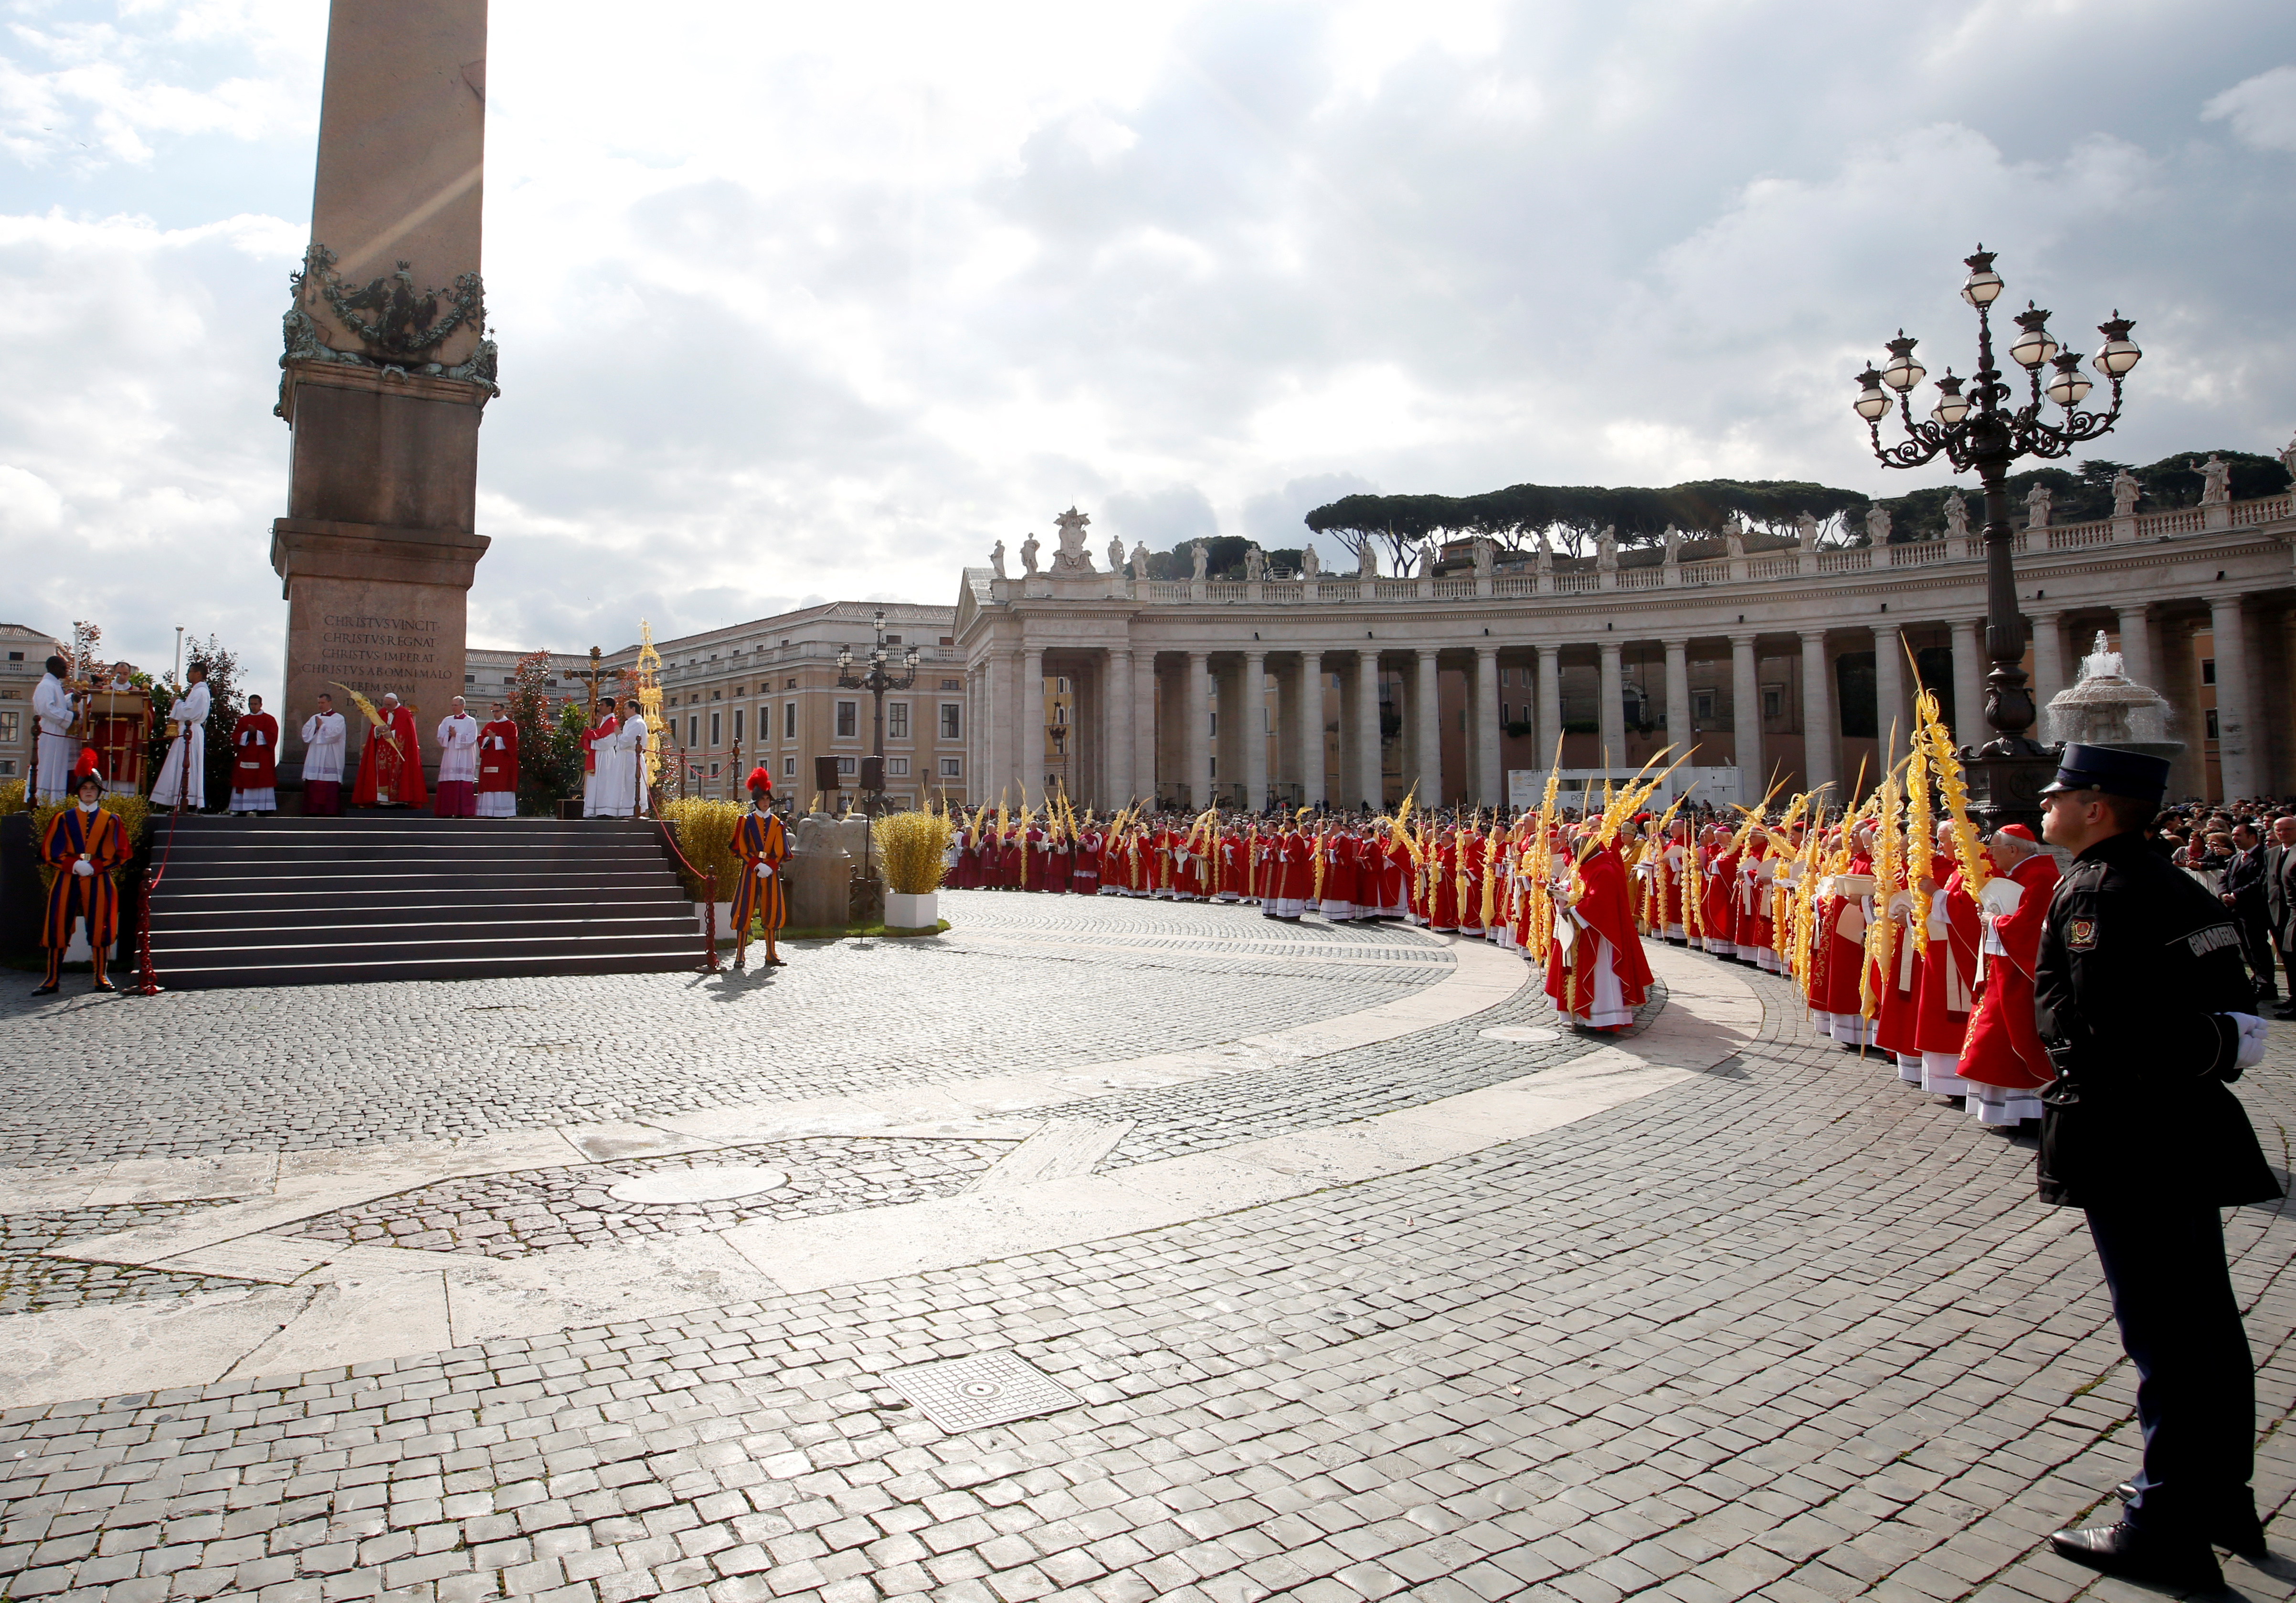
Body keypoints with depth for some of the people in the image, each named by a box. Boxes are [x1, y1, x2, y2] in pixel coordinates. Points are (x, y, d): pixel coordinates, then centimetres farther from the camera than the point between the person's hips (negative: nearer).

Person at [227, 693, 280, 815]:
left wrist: (256, 733, -15)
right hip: (245, 757, 4)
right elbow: (235, 736, 7)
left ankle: (263, 809, -10)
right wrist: (248, 734, -10)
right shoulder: (243, 720, 16)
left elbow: (272, 736, -5)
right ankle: (242, 809, -3)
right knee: (244, 781, -2)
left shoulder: (269, 719, 6)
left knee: (262, 781, -9)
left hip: (262, 758, -4)